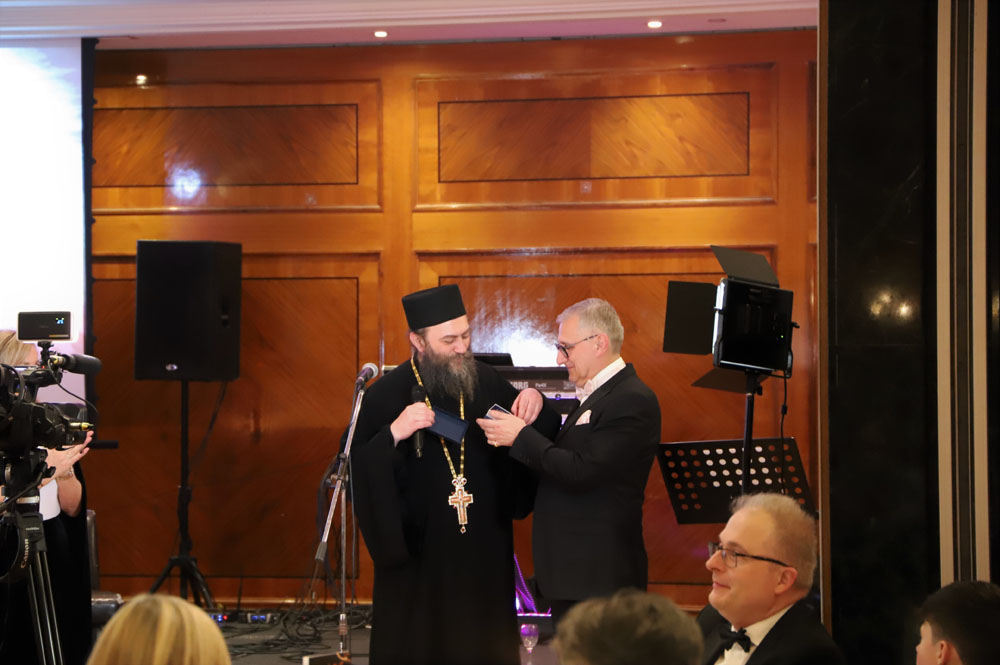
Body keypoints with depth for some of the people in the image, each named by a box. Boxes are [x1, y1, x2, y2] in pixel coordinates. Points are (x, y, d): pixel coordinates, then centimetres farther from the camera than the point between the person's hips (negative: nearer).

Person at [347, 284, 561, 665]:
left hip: (485, 555, 4)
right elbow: (356, 471, -14)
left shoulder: (486, 382, 2)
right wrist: (393, 434, -30)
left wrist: (534, 403, -6)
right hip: (417, 557, -3)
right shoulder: (387, 396, -9)